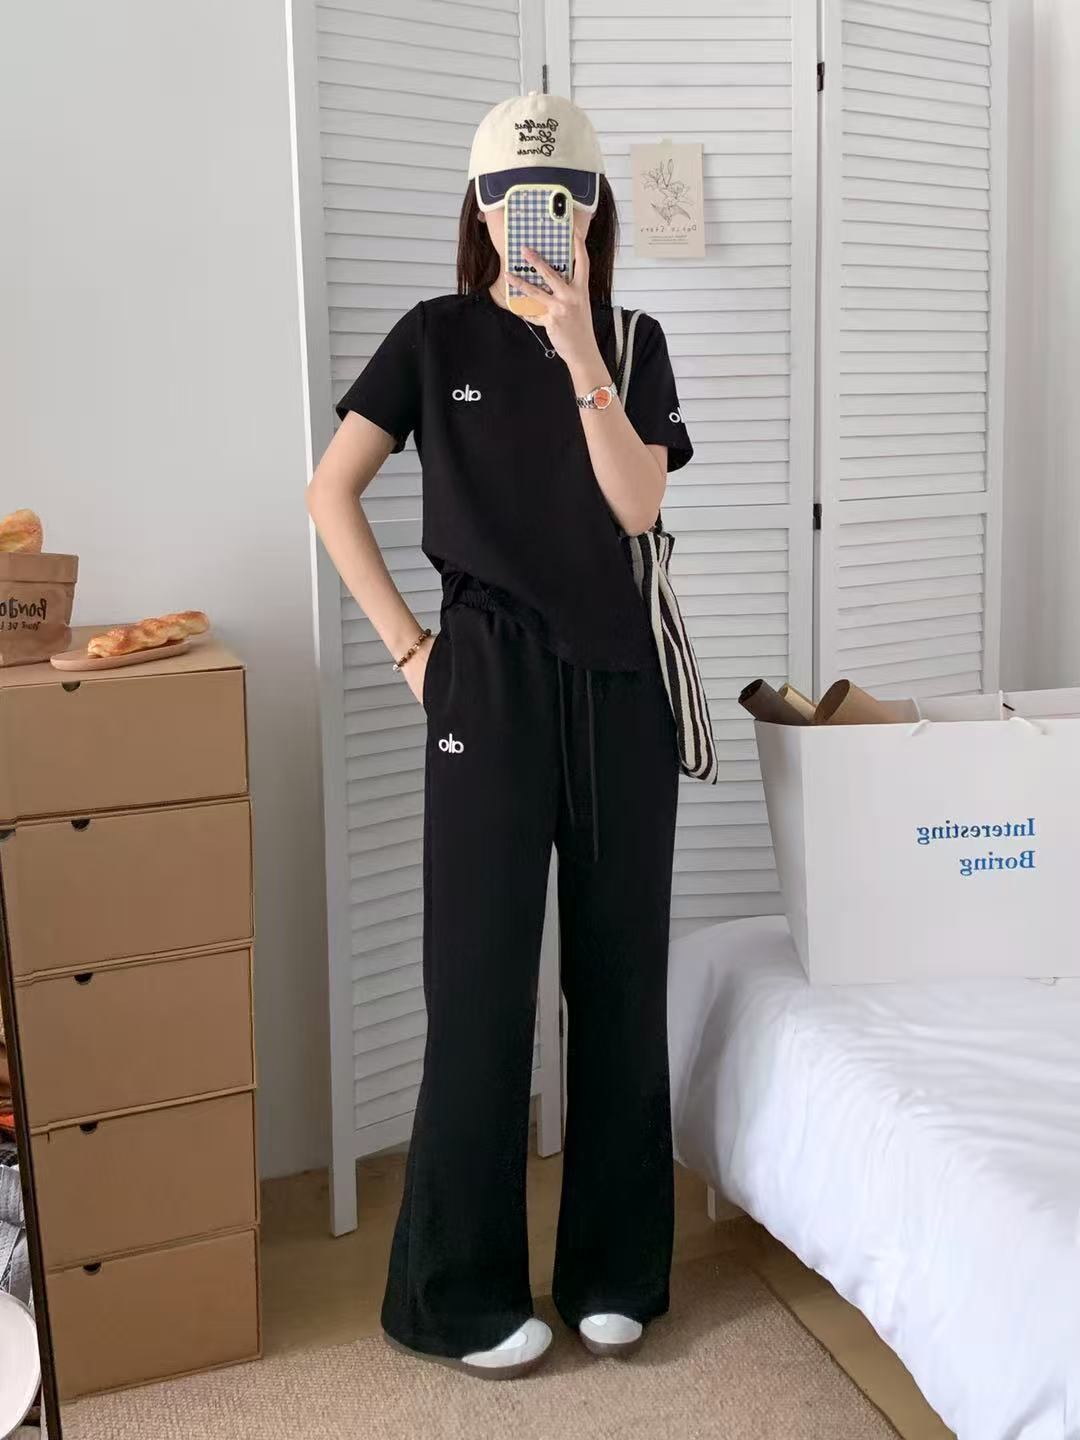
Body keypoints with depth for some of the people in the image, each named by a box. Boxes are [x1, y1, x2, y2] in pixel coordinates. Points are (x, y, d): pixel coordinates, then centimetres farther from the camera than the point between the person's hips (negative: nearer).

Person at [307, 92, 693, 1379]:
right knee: (482, 979, 0)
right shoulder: (436, 335, 1)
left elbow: (637, 505, -8)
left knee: (621, 970, 7)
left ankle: (612, 1269, 24)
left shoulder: (634, 343, 6)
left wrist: (577, 348, -18)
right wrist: (406, 645, -4)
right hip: (491, 678, -2)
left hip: (620, 677, 3)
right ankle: (461, 1291, 15)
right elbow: (330, 492, 1)